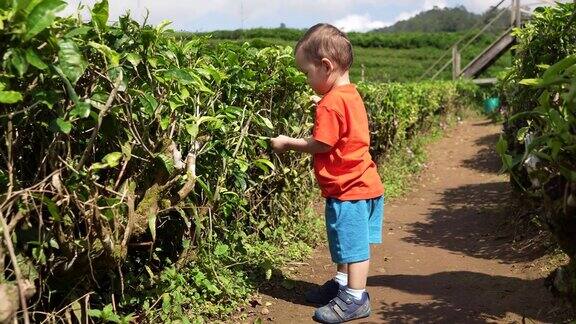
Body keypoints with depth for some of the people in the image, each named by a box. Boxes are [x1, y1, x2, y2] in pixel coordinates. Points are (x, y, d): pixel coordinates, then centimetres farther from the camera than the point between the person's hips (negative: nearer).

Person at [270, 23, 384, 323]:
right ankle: (343, 283, 36)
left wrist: (288, 143, -6)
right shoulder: (350, 95, 8)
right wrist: (296, 141, 11)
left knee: (353, 243, 1)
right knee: (347, 241, 21)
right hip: (358, 183, 10)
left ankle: (355, 299, 13)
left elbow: (320, 145, -19)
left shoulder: (331, 103, -21)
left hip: (348, 189, -10)